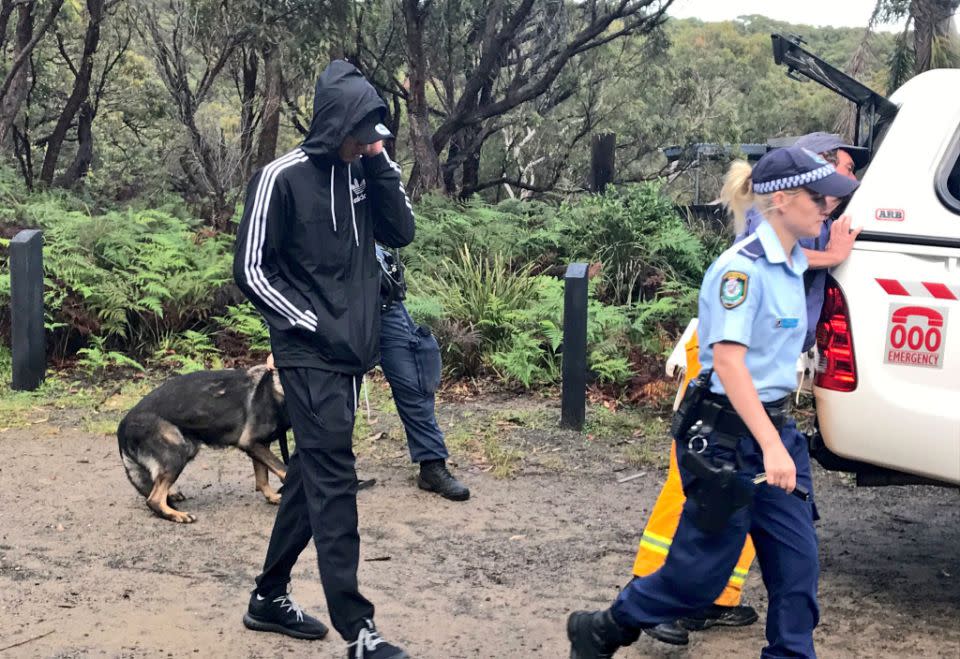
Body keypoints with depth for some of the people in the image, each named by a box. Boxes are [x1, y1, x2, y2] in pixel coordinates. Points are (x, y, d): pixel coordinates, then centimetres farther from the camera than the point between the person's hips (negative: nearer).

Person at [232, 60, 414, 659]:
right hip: (310, 355, -7)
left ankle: (270, 597, 27)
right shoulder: (282, 178, -11)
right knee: (334, 483, -10)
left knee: (313, 474, 13)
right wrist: (314, 326, -12)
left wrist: (381, 162, -6)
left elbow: (401, 232, 4)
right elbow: (251, 271, -9)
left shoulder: (361, 170, 8)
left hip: (353, 352, 7)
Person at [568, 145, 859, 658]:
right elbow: (728, 360, -26)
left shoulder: (791, 264, 9)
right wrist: (770, 445, -33)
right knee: (702, 570, 3)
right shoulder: (742, 267, -19)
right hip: (728, 437, -8)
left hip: (774, 425, 8)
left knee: (797, 566, 5)